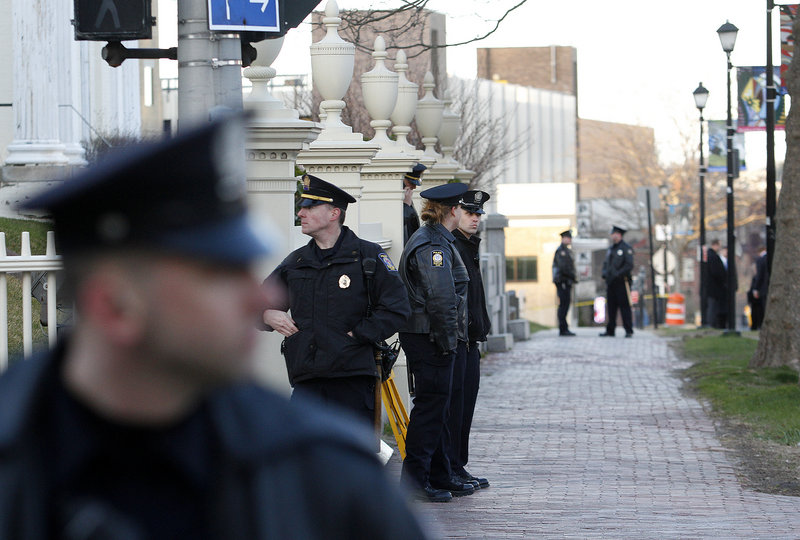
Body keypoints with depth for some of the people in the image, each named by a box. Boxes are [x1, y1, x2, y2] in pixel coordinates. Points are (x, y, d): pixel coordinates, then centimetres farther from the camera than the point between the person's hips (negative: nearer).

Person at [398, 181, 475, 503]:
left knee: (437, 407, 14)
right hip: (430, 340, -11)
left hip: (421, 336, 11)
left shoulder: (429, 239, 17)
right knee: (430, 406, -6)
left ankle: (441, 478, 21)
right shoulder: (433, 246, -17)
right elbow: (441, 298, -23)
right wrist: (447, 341, -17)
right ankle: (415, 480, -2)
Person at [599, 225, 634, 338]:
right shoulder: (611, 248, 18)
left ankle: (629, 331, -7)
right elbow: (606, 263, 23)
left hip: (621, 282, -7)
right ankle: (610, 330, 12)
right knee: (611, 307, 8)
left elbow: (629, 265, -11)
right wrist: (604, 273, 3)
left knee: (624, 306, -7)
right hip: (611, 282, 7)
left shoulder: (626, 248, -5)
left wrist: (617, 274, -18)